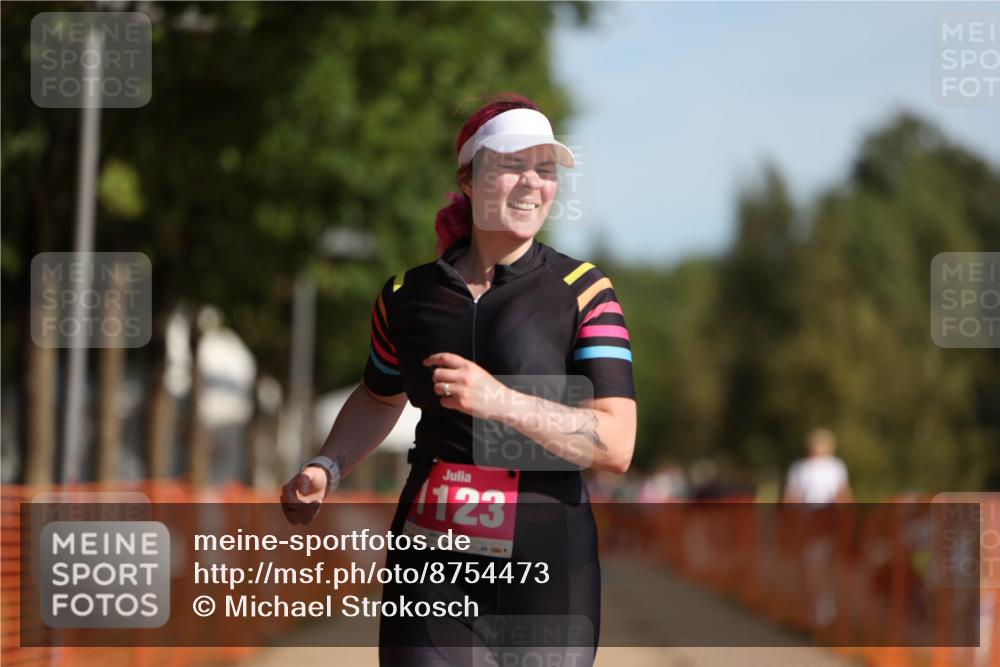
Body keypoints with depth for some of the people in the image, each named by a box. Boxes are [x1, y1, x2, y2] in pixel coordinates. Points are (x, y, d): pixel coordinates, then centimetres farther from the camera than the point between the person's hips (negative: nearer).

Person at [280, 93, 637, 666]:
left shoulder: (583, 291, -3)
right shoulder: (408, 296, 8)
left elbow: (617, 445, -13)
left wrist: (500, 400, -25)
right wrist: (325, 469, 11)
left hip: (545, 571, -2)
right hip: (433, 572, 2)